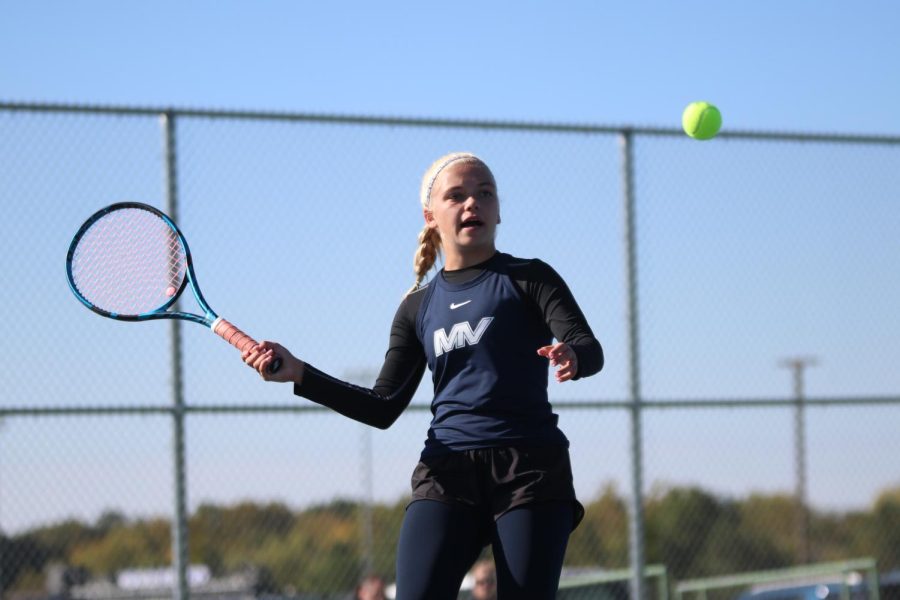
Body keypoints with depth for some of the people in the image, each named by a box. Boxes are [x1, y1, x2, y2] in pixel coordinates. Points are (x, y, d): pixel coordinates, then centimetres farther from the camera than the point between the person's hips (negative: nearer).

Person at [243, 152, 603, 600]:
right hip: (447, 472, 2)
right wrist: (298, 373, 6)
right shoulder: (418, 307, 17)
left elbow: (589, 347, -9)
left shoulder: (527, 278, 6)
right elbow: (383, 409, 16)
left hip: (530, 470, -2)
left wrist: (572, 358, -34)